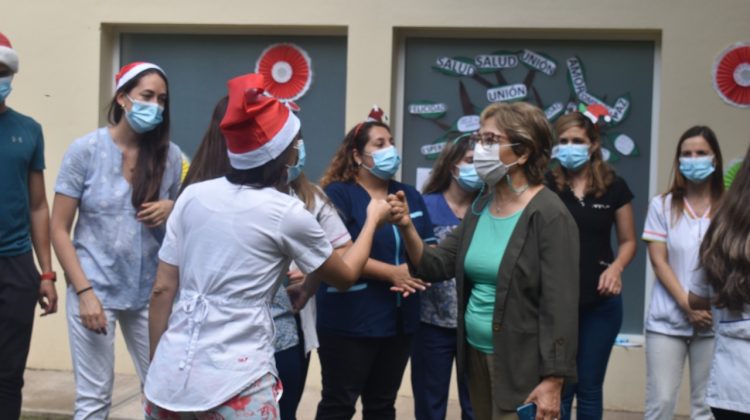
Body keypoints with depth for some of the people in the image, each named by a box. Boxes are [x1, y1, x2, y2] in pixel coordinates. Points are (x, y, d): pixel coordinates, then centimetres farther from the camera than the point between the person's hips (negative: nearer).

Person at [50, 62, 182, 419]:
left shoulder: (171, 156, 2)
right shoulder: (85, 150, -5)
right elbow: (59, 230, -3)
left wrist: (172, 210, -9)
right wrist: (84, 291, -11)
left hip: (150, 292, 3)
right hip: (96, 290, -2)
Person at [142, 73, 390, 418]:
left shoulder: (192, 196, 5)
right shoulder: (286, 212, -5)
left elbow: (162, 291, 7)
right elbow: (346, 276, 10)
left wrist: (154, 367, 16)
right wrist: (373, 218, 26)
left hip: (171, 374, 5)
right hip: (235, 385, -4)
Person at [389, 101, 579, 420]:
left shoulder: (549, 216, -15)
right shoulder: (480, 207, 8)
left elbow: (560, 306, -19)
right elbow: (435, 266, 7)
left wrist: (552, 381, -22)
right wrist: (407, 229, -11)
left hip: (521, 366, -7)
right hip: (477, 354, 7)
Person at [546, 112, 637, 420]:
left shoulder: (614, 187, 1)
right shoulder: (545, 186, -4)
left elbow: (628, 241, 8)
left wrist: (616, 267, -12)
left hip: (601, 302, 1)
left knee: (589, 387, 12)